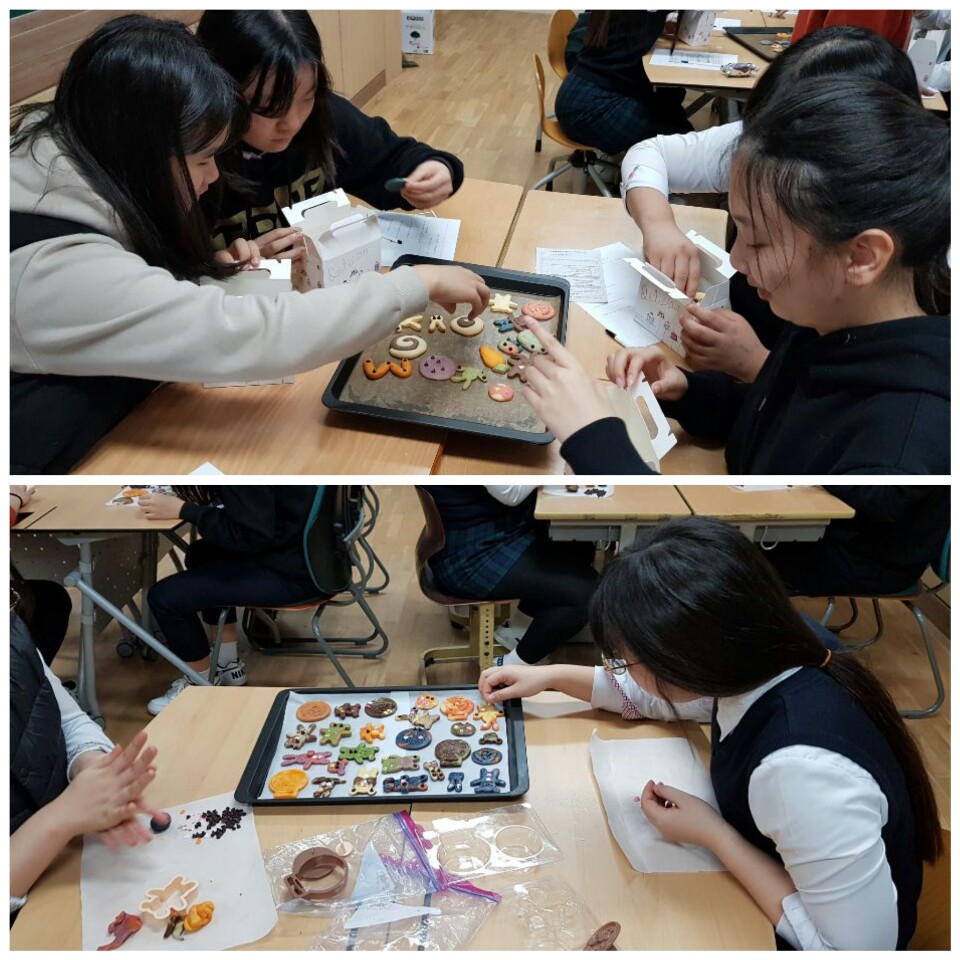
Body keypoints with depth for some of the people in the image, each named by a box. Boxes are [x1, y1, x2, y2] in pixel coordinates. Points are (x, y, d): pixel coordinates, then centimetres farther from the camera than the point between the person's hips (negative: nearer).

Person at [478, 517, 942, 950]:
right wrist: (550, 677, 4)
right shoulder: (752, 672, -16)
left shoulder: (802, 770, -41)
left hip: (793, 939, -6)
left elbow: (860, 947, -32)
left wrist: (711, 834, -28)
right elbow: (661, 694, 6)